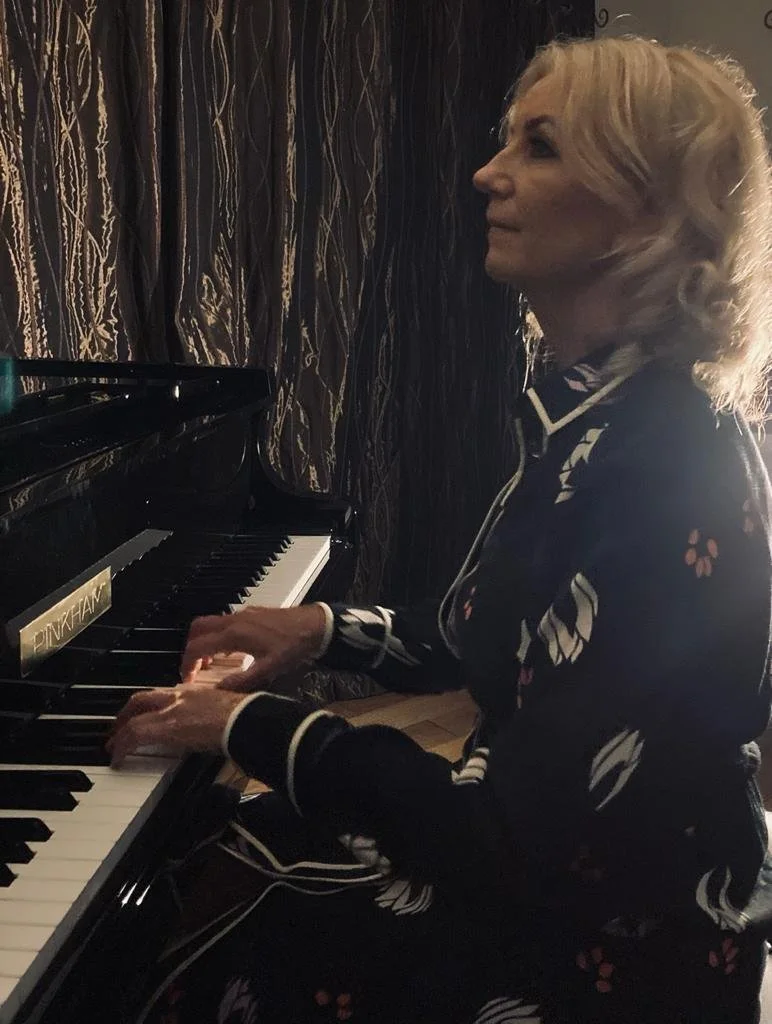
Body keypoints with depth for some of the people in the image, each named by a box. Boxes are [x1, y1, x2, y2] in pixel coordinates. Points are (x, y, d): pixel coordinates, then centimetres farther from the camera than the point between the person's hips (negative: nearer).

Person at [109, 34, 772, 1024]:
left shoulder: (661, 469, -27)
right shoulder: (588, 410, 2)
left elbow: (515, 831, -28)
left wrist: (257, 727, -19)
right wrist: (322, 628, 6)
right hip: (539, 868, 8)